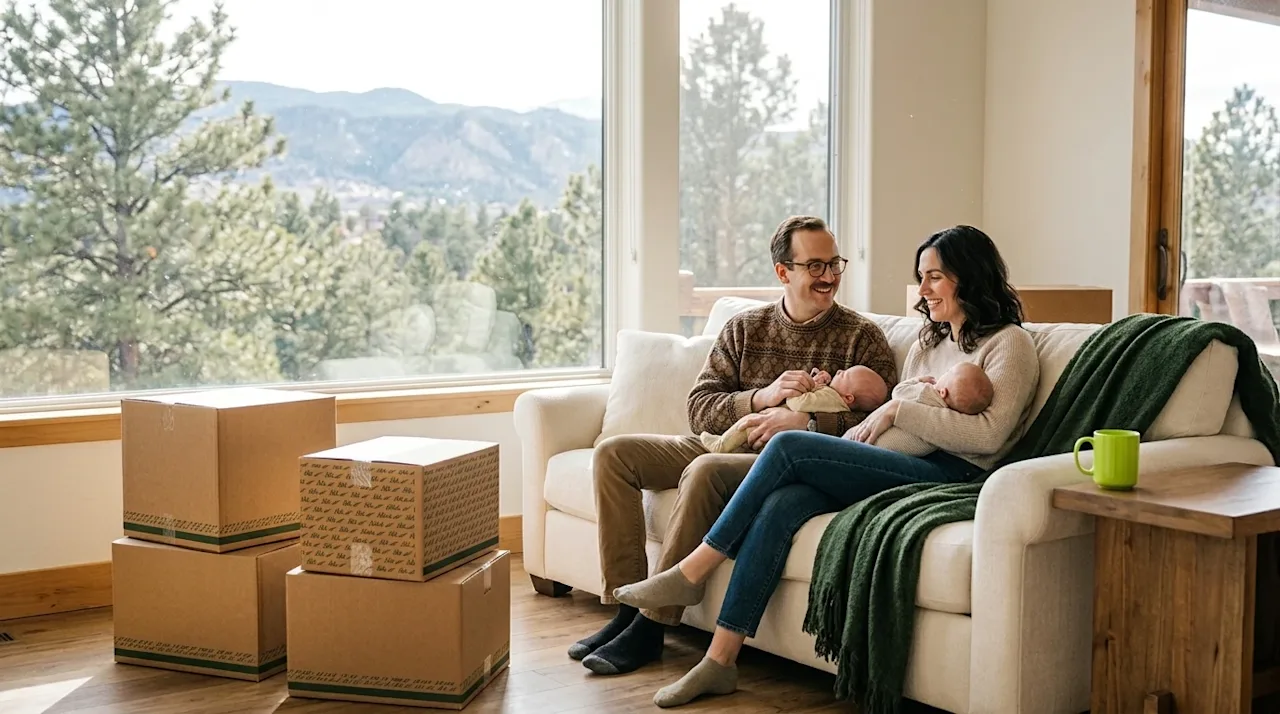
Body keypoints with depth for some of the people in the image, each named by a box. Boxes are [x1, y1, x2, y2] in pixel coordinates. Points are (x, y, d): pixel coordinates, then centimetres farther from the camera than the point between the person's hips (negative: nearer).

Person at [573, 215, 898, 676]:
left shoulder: (862, 338, 1)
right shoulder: (744, 328, 12)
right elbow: (699, 410, 4)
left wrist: (803, 422, -20)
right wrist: (761, 398, -13)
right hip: (723, 446, 6)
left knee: (705, 472, -35)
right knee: (613, 453, -10)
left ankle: (652, 626, -25)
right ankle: (627, 605, -12)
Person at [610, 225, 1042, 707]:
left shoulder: (1008, 344, 3)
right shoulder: (928, 342, 27)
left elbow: (988, 435, -12)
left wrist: (898, 410, -13)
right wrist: (865, 427, 0)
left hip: (952, 475, -7)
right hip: (904, 469, 7)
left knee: (789, 447, -22)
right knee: (781, 503, -23)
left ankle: (693, 572, -11)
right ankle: (720, 660, -22)